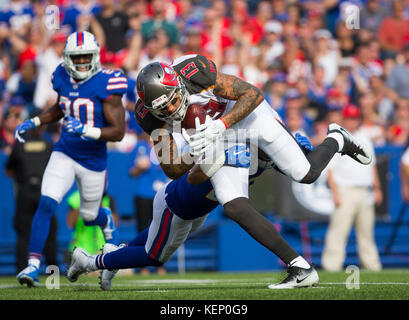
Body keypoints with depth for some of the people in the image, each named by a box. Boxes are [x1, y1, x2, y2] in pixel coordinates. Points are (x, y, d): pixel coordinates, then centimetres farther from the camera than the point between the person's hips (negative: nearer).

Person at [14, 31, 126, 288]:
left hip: (93, 160, -3)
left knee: (89, 216, 16)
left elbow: (119, 131, -20)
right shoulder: (63, 77, -2)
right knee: (46, 204, -18)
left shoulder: (106, 84, -18)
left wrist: (85, 130, -33)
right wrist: (33, 123, 7)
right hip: (64, 154, 3)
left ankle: (107, 220, 55)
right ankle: (33, 264, -16)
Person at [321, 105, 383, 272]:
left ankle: (372, 265, 14)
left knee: (366, 231, 8)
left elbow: (372, 165, 22)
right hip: (345, 190, -5)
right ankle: (332, 265, -12)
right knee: (338, 230, -11)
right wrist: (335, 193, -13)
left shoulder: (365, 139, 17)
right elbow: (330, 169, -6)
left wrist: (377, 188, 15)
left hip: (365, 192, 5)